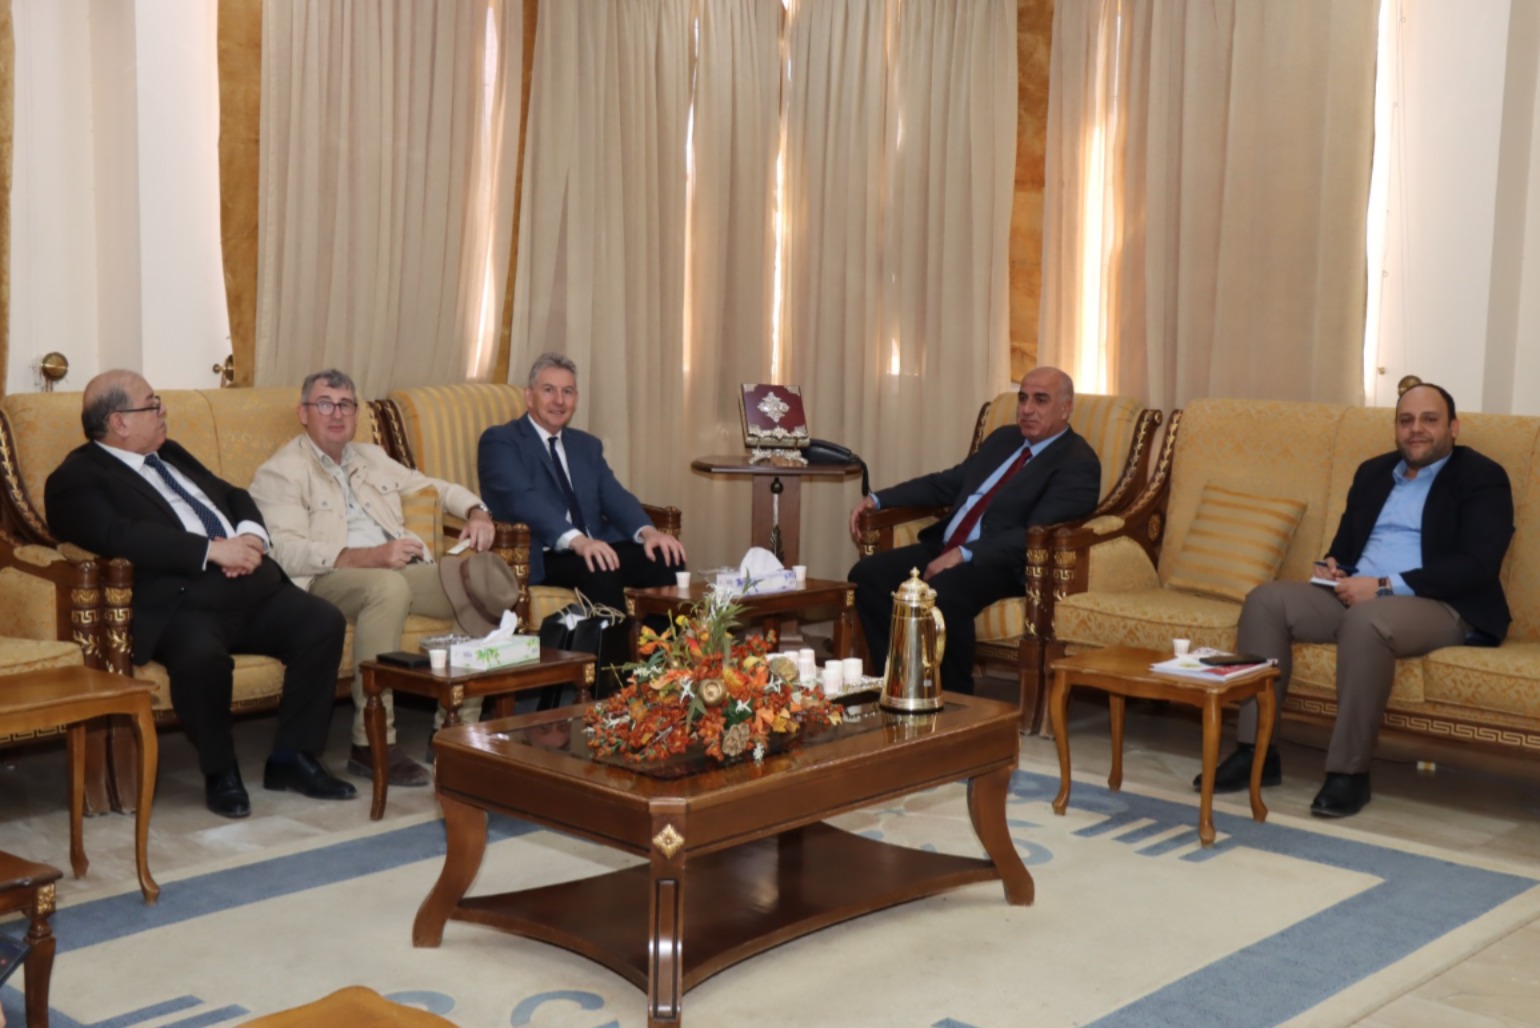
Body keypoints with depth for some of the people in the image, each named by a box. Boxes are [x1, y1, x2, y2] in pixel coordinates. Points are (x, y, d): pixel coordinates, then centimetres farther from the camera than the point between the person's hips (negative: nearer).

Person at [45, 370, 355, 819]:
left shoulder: (169, 454, 25)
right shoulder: (77, 478, -1)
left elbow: (234, 496, 26)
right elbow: (120, 536, -19)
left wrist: (250, 536, 2)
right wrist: (213, 549, -20)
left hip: (251, 584, 8)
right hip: (177, 601, -8)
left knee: (324, 623, -13)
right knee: (203, 656, -37)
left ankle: (292, 757, 0)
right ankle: (220, 771, -10)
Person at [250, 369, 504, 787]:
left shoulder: (372, 458, 25)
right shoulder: (281, 472, 1)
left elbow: (436, 486, 32)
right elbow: (286, 551, -15)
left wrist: (476, 511, 8)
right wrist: (369, 557, -27)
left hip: (402, 569, 7)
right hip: (328, 580, -7)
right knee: (387, 585, -39)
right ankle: (371, 743, -33)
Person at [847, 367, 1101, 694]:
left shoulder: (1078, 463, -6)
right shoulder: (1004, 438, 21)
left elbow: (1037, 533, -18)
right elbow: (946, 483, 27)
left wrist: (964, 554, -25)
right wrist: (877, 499, 16)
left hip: (1004, 565, -8)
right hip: (945, 548, 8)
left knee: (942, 593, -36)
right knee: (868, 573, -10)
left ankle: (956, 699, -17)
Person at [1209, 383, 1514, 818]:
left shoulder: (1482, 477, 0)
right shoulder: (1373, 472, 21)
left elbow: (1477, 565, -13)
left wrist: (1385, 586, -20)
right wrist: (1331, 566, -1)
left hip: (1439, 606, -7)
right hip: (1355, 594, 7)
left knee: (1366, 620, -38)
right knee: (1266, 599, -15)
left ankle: (1349, 771, -29)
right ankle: (1255, 752, -17)